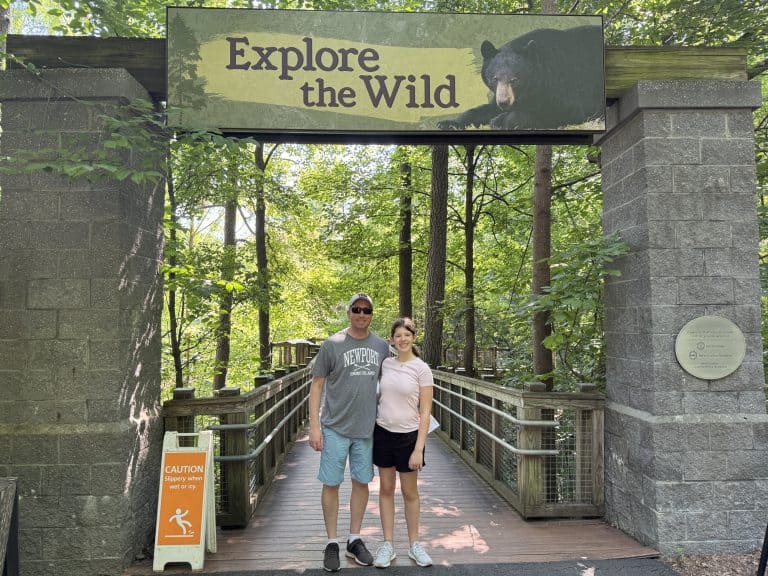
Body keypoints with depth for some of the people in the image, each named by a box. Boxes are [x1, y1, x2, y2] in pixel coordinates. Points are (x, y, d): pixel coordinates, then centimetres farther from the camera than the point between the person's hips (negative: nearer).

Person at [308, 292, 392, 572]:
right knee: (331, 484, 5)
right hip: (335, 428, -3)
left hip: (367, 428, 4)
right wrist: (314, 426, -8)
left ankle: (354, 540, 29)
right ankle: (332, 542, 22)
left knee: (361, 482, 13)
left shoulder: (382, 346, 4)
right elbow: (317, 384, -4)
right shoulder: (332, 345, -7)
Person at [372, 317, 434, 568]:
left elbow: (425, 413, -11)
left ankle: (414, 544, 27)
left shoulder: (421, 369, -10)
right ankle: (388, 544, 24)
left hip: (408, 435, -3)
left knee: (410, 492, 10)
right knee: (386, 489, 11)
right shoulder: (385, 364, 0)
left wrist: (419, 449, -14)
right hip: (383, 432, 3)